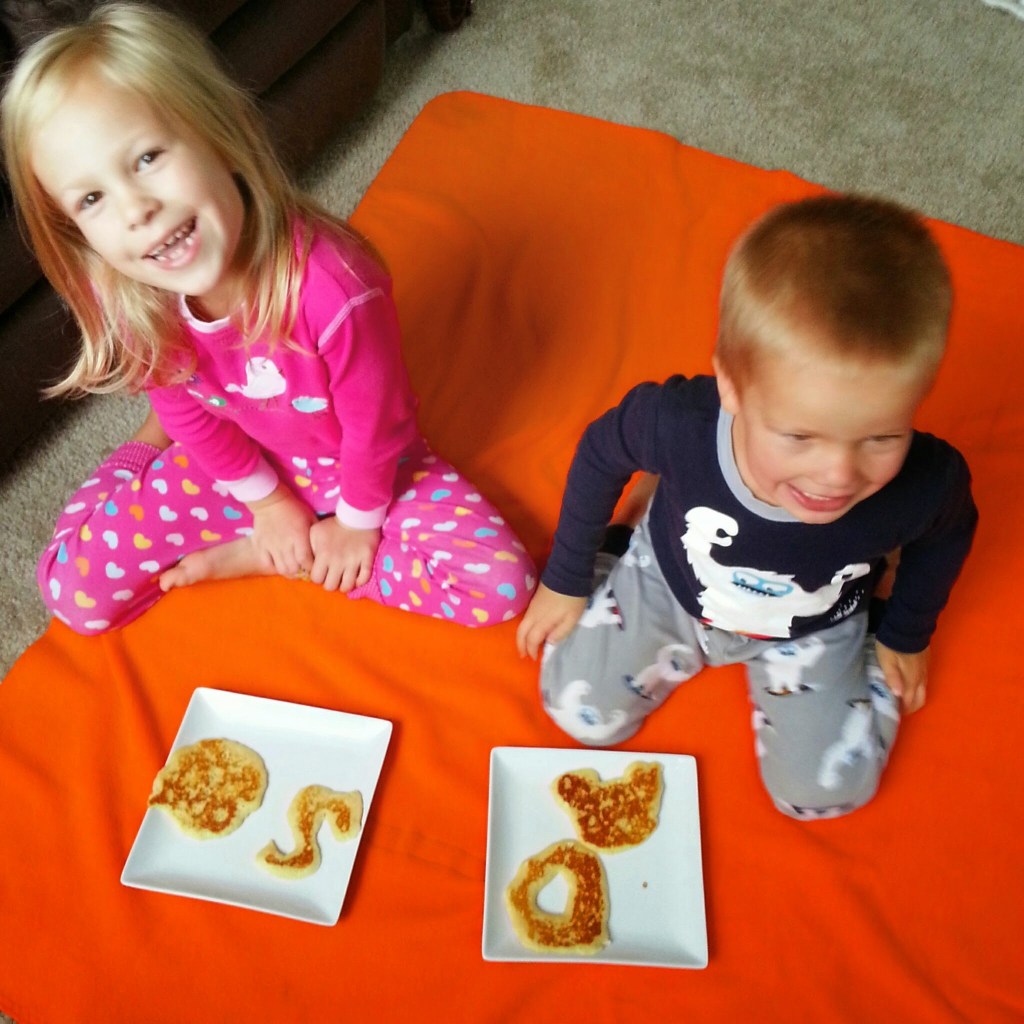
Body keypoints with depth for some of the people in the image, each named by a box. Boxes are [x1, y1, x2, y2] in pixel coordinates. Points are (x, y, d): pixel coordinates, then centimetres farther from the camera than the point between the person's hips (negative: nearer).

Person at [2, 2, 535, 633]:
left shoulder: (332, 286, -39)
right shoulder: (127, 300, -22)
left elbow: (376, 426, -23)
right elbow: (191, 416, -4)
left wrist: (358, 522, -8)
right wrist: (266, 499, 1)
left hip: (365, 465, -2)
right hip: (244, 464, 3)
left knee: (500, 585, -21)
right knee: (70, 588, -4)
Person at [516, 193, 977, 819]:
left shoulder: (927, 484, -36)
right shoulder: (676, 422, -40)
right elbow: (601, 453, -15)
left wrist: (906, 635, 7)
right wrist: (567, 579, -3)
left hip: (813, 630, 1)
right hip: (666, 585, 0)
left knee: (826, 792, 0)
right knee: (579, 714, 4)